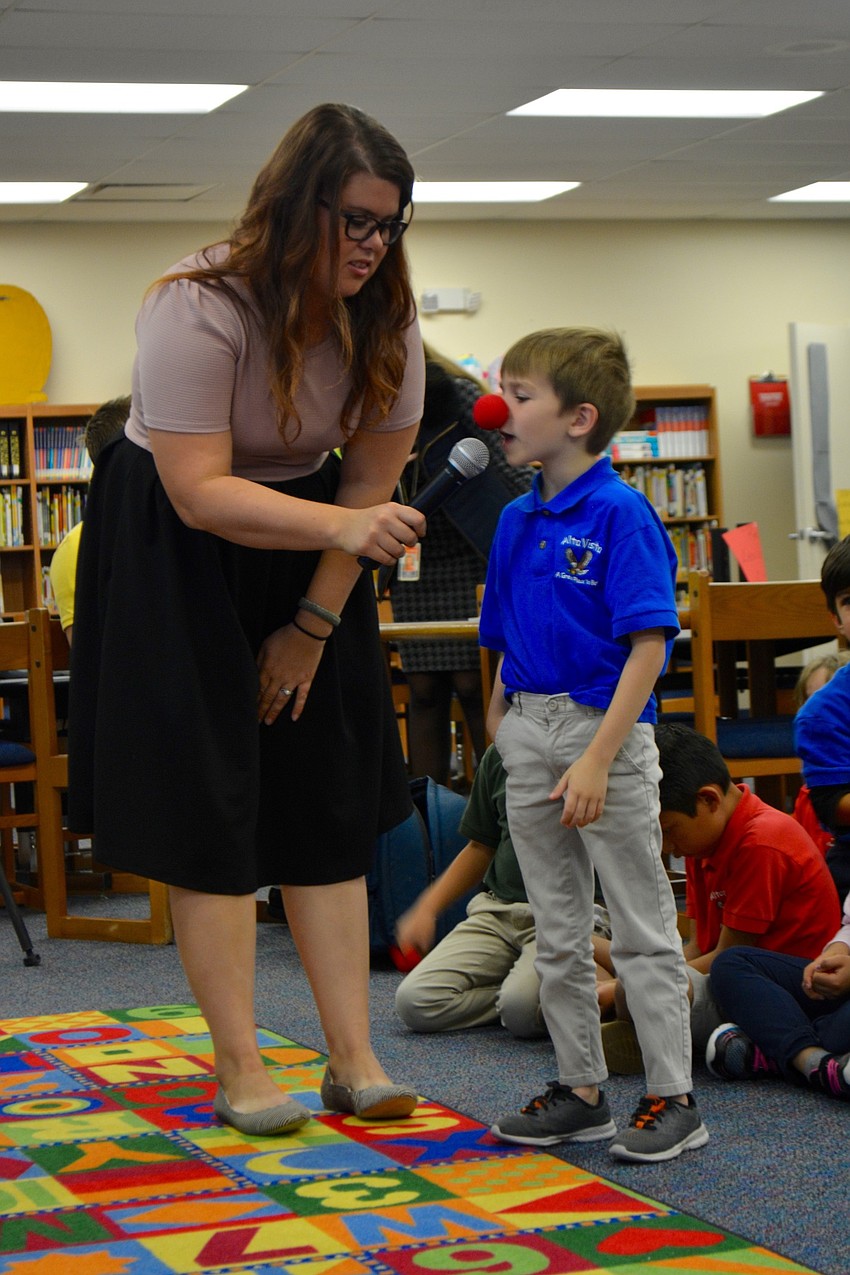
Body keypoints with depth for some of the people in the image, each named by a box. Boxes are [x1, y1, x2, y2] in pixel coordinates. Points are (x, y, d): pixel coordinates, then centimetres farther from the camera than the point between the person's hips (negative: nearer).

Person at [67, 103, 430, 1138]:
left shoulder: (386, 321, -8)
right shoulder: (197, 307, -25)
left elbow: (370, 483, -3)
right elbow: (199, 492, -29)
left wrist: (313, 625, -5)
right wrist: (346, 527, -39)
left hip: (307, 552, 5)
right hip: (175, 553, -5)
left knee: (329, 798, 1)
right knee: (205, 803, -6)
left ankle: (353, 1057, 5)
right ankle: (239, 1070, 1)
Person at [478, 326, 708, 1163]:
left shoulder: (620, 514, -14)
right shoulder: (517, 521, 9)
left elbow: (648, 646, -19)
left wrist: (597, 760, -23)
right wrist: (499, 720, 10)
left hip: (605, 730, -7)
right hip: (528, 738, 7)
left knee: (641, 929, 1)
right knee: (557, 933, 13)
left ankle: (672, 1100, 9)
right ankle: (580, 1091, 23)